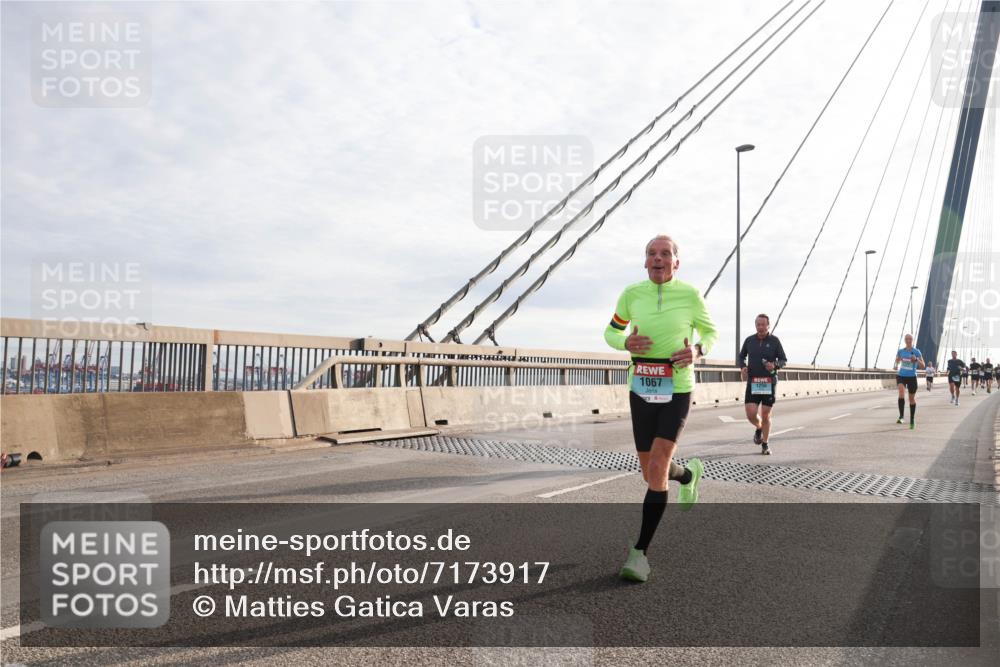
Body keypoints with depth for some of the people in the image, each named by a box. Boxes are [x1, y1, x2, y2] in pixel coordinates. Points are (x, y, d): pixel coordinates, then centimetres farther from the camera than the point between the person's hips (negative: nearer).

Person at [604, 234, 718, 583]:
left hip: (677, 392, -3)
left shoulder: (690, 295, -6)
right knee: (652, 475, 12)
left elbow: (710, 332, 9)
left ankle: (640, 552, -7)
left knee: (657, 469, -18)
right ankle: (689, 474, 49)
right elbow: (611, 332, 11)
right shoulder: (632, 293, -1)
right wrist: (627, 343, -14)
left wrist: (697, 351, -14)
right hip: (641, 391, 3)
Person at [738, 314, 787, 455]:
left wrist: (775, 365, -17)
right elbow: (741, 356, 17)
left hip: (769, 383, -1)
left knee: (765, 415, 3)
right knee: (751, 414, -9)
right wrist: (742, 367, -3)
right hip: (753, 382, 1)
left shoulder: (774, 341, -1)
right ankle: (759, 428, 27)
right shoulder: (749, 340, 3)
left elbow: (783, 360, 5)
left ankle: (765, 445, 20)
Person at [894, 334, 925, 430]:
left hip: (912, 377, -1)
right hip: (901, 375, 1)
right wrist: (895, 365, -8)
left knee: (912, 398, 9)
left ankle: (912, 421, 24)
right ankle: (901, 416, -23)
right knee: (901, 392, -27)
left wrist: (916, 359, -25)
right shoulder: (900, 351, 3)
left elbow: (923, 366, -6)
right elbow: (896, 361, 16)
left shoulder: (916, 352, -4)